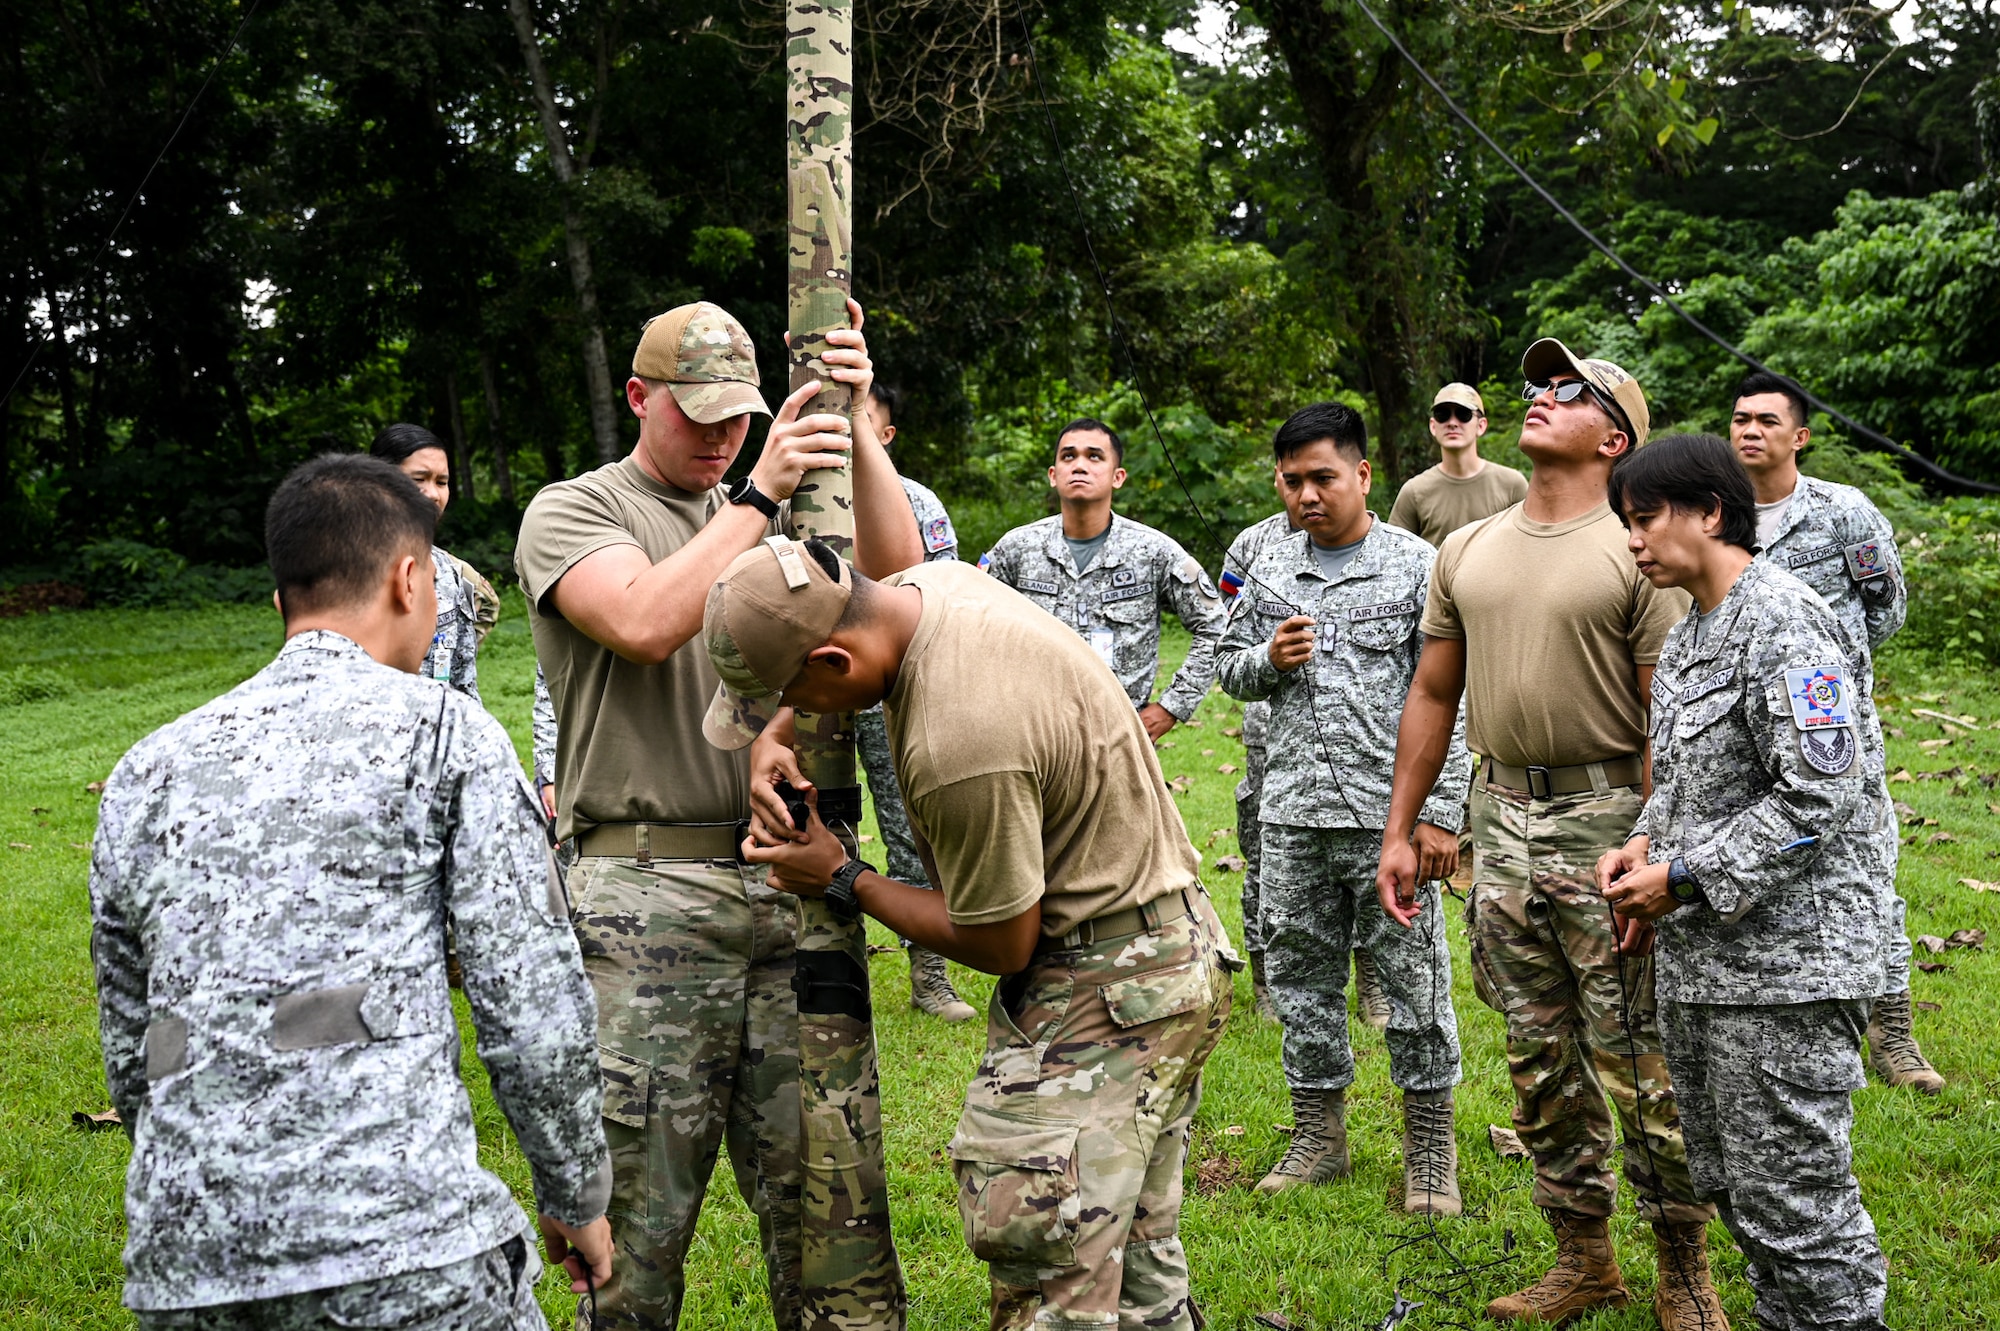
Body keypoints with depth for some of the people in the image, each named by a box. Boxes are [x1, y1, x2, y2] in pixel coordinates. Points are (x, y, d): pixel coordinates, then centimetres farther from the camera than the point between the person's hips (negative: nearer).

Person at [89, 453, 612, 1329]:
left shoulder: (146, 775, 16)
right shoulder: (443, 733, 3)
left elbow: (129, 1048, 20)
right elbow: (532, 1003, -2)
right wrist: (578, 1195, 11)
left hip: (183, 1261, 5)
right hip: (404, 1239, -5)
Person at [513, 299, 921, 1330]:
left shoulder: (772, 513, 20)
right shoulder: (571, 512, 5)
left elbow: (894, 567, 4)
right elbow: (647, 622, -13)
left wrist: (855, 423, -5)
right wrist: (756, 496, -10)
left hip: (783, 885, 5)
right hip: (649, 896, -4)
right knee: (643, 1206, -1)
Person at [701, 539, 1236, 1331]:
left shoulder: (960, 747, -32)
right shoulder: (934, 582, -4)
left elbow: (1000, 945, -18)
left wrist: (842, 882, -7)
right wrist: (772, 738, 1)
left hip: (1105, 989, -10)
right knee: (1137, 1261, 17)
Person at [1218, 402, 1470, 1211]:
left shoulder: (1416, 567, -3)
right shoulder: (1271, 570, 10)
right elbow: (1231, 668, 19)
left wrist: (1441, 813, -11)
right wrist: (1267, 660, -5)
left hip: (1389, 812, -4)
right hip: (1293, 812, 5)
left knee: (1414, 978, 1)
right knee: (1301, 976, 11)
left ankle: (1430, 1151, 14)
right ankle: (1318, 1137, 25)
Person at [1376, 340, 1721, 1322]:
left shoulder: (1634, 555, -7)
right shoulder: (1466, 551, 11)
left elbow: (1669, 720, -10)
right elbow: (1432, 697, 15)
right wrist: (1399, 832, 12)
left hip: (1607, 816, -6)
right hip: (1502, 817, 6)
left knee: (1638, 1062, -1)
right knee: (1540, 1056, 13)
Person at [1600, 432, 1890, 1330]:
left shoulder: (1784, 622, -15)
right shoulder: (1685, 638, 15)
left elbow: (1817, 794, -21)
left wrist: (1686, 879, -17)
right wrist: (1647, 842, 4)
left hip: (1784, 960, -9)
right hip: (1698, 958, 10)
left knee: (1791, 1199, -4)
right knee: (1728, 1184, 17)